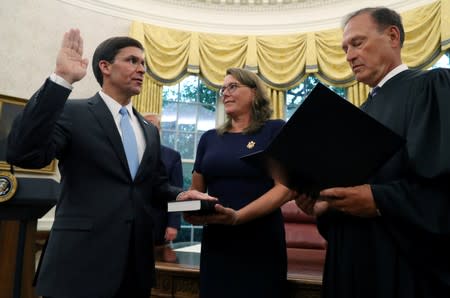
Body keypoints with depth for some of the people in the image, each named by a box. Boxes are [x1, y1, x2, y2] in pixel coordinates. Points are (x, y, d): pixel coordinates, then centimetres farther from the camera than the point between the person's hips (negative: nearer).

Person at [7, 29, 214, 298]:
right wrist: (62, 79, -23)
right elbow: (21, 154, -20)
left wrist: (181, 195, -5)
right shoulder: (72, 113, -5)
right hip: (81, 261, -6)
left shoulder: (150, 131, 15)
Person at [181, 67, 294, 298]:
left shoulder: (275, 130, -2)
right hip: (215, 241, 4)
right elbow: (196, 190, 14)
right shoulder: (209, 138, 10)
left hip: (261, 241, -3)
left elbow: (286, 188, -11)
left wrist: (238, 216, -23)